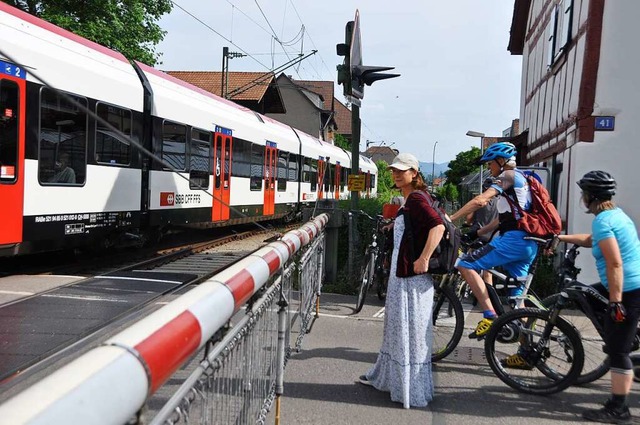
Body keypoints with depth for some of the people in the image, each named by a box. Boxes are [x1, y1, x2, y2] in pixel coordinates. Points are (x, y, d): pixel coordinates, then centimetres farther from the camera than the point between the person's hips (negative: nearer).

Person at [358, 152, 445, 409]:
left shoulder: (415, 198, -15)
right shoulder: (410, 200, 15)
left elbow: (438, 226, -27)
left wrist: (423, 260, -27)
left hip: (412, 277, -11)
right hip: (400, 274, 11)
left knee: (410, 331, -3)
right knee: (396, 327, 21)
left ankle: (412, 391, 6)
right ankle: (388, 376, 35)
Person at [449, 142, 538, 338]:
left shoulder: (509, 175, -1)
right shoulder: (520, 180, 29)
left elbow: (480, 200, -17)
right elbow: (502, 219, 27)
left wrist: (450, 219, -16)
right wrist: (475, 233, 20)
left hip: (514, 239, -10)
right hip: (529, 244, 10)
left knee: (466, 264, -13)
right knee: (516, 295, 14)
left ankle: (490, 317, -19)